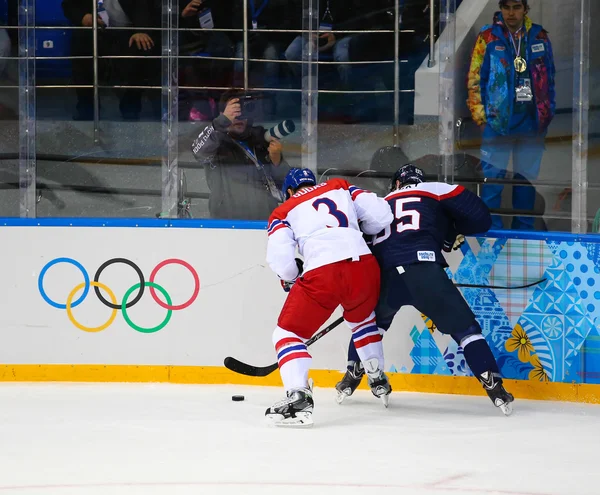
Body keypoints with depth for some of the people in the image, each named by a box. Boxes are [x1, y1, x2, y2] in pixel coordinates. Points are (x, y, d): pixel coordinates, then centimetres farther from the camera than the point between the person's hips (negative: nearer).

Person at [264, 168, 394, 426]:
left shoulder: (284, 212, 19)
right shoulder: (340, 188, 26)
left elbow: (279, 256, 1)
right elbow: (380, 214, 13)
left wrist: (291, 278, 22)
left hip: (321, 274, -4)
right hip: (364, 266, 4)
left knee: (288, 334, 7)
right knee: (362, 319, 35)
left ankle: (298, 396, -16)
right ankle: (378, 381, 39)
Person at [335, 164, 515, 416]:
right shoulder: (435, 190, 20)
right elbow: (480, 217, 12)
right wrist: (455, 232, 30)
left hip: (384, 274, 4)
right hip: (423, 269, -4)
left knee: (372, 322, 34)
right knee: (464, 327, 5)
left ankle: (351, 378, 31)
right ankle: (493, 386, -7)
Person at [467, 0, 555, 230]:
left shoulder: (540, 37, 9)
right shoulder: (488, 38, 0)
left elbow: (549, 78, 14)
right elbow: (475, 79, 0)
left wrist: (548, 114, 10)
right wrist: (480, 114, -6)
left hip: (532, 122, 3)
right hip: (498, 120, -3)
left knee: (527, 177, 8)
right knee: (493, 177, -6)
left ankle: (523, 230, 16)